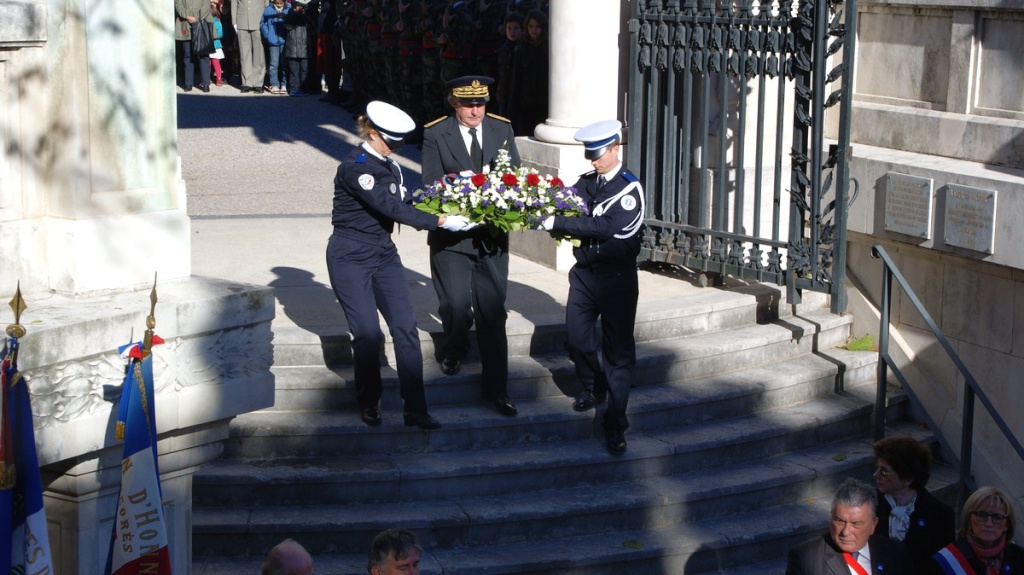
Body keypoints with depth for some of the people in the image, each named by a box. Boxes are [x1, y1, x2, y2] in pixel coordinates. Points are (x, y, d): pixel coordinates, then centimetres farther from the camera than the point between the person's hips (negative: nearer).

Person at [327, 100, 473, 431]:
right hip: (351, 258, -7)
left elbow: (402, 202, 5)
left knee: (405, 327, -3)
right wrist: (440, 222, -25)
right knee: (368, 335, -6)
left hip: (384, 254, 7)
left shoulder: (389, 165, 10)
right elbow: (391, 208, -24)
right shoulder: (355, 166, -18)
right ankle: (369, 404, 16)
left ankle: (415, 410, -2)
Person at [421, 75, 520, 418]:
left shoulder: (502, 129, 5)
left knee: (492, 315, 5)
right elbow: (431, 184, -8)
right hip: (451, 237, -3)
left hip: (492, 237, 3)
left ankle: (495, 389, 15)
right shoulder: (435, 134, -4)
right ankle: (452, 350, 24)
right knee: (457, 306, -12)